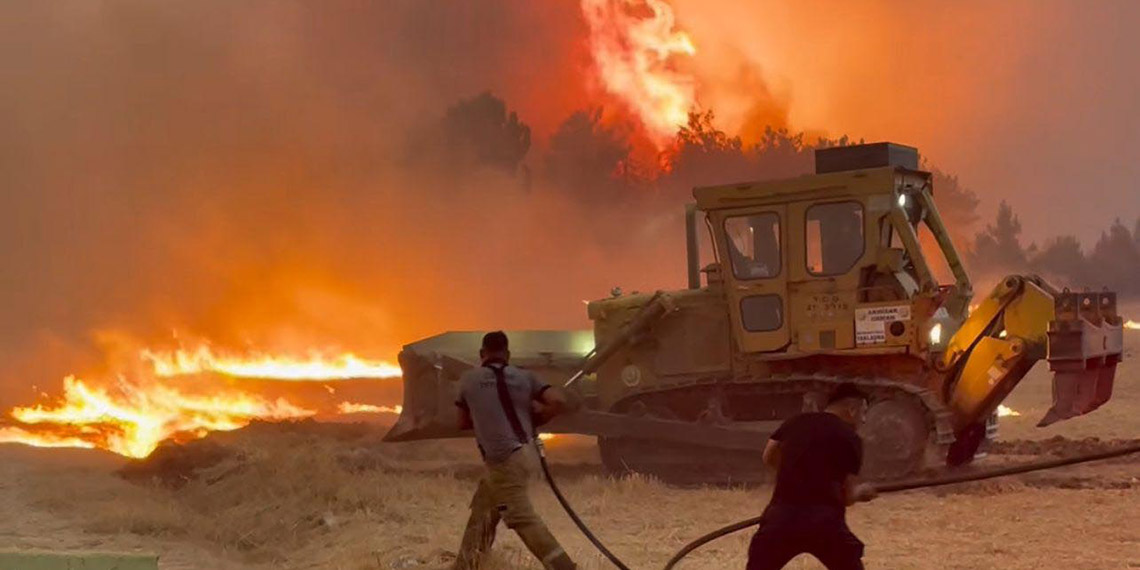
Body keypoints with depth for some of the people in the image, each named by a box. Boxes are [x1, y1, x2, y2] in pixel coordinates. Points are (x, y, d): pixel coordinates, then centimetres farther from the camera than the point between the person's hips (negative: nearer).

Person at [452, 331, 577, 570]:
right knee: (481, 512, 20)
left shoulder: (468, 379, 1)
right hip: (520, 454, 6)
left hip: (502, 460, -6)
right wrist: (536, 417, 10)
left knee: (523, 520, -8)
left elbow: (463, 423, 11)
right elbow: (560, 402, -7)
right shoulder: (525, 377, 5)